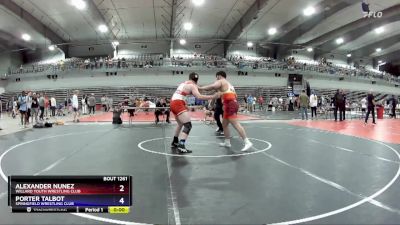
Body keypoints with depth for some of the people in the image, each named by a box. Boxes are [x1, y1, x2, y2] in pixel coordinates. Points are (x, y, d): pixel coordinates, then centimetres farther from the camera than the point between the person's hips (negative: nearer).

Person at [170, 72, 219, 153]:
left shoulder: (184, 83, 21)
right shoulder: (192, 86, -4)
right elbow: (199, 97, -17)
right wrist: (213, 97, -17)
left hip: (173, 103, 9)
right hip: (178, 104, -9)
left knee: (180, 124, 26)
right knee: (188, 126, -10)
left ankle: (175, 142, 37)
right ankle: (181, 147, -22)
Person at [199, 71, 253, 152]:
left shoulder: (220, 81, 2)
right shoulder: (228, 84, 29)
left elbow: (213, 86, -20)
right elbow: (235, 95, 29)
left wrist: (201, 88, -15)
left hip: (230, 104, -10)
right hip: (233, 103, 10)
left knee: (236, 125, -14)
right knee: (224, 124, 18)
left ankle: (247, 142, -18)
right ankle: (227, 142, 24)